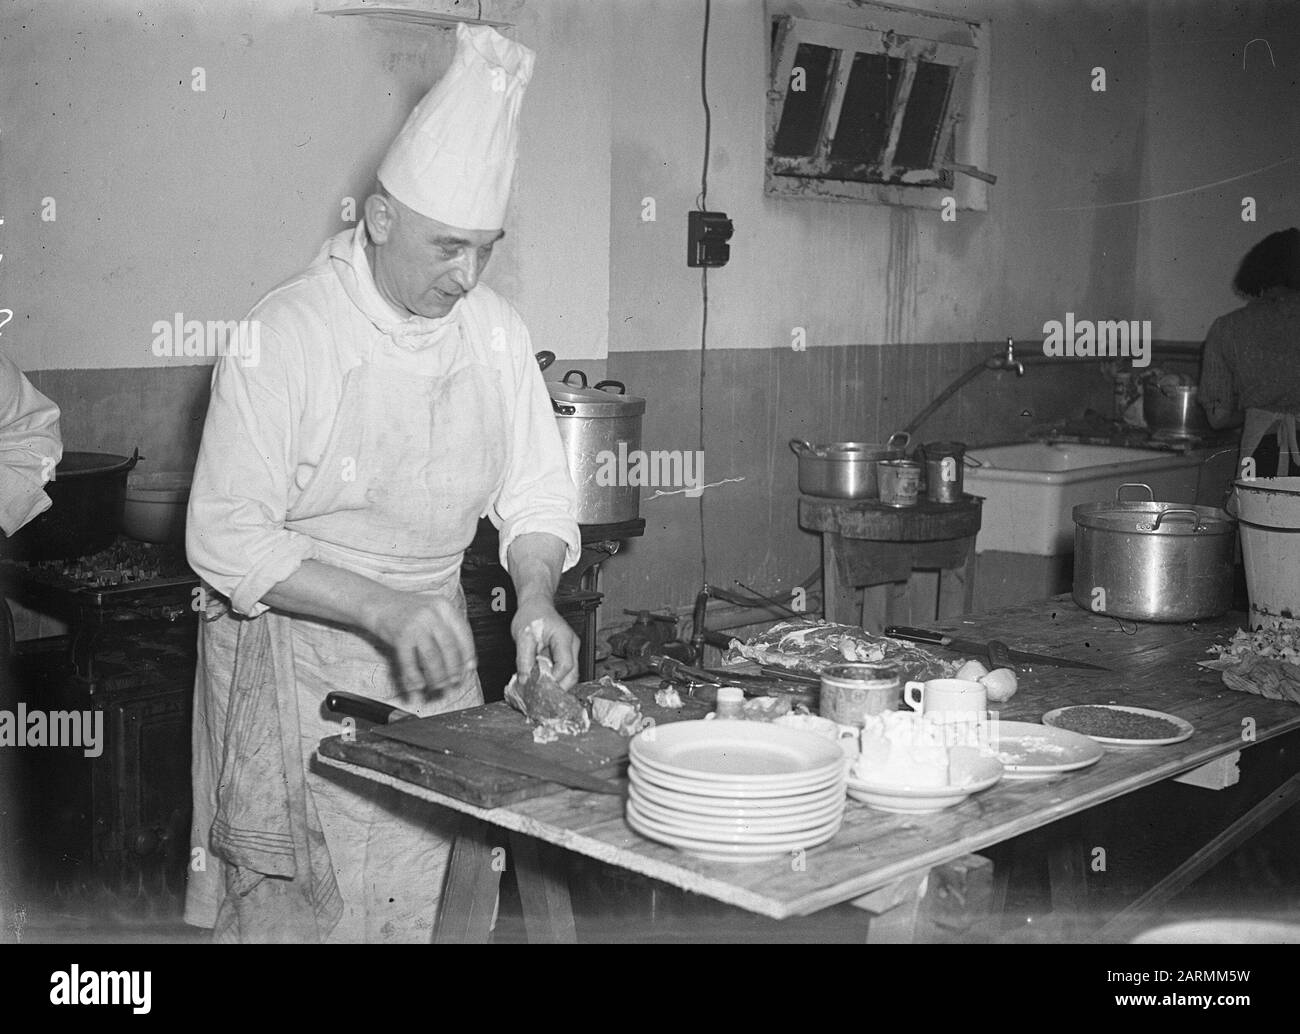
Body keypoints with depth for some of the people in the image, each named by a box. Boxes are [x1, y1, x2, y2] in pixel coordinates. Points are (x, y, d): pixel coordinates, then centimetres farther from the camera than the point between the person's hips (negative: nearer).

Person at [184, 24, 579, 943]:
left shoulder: (494, 328, 0)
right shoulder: (285, 335, -16)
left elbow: (535, 494, 7)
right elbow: (227, 541, -17)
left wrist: (536, 597, -12)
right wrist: (382, 607, -27)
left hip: (434, 657, 5)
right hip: (297, 660, -4)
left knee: (420, 907, 9)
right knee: (299, 909, 3)